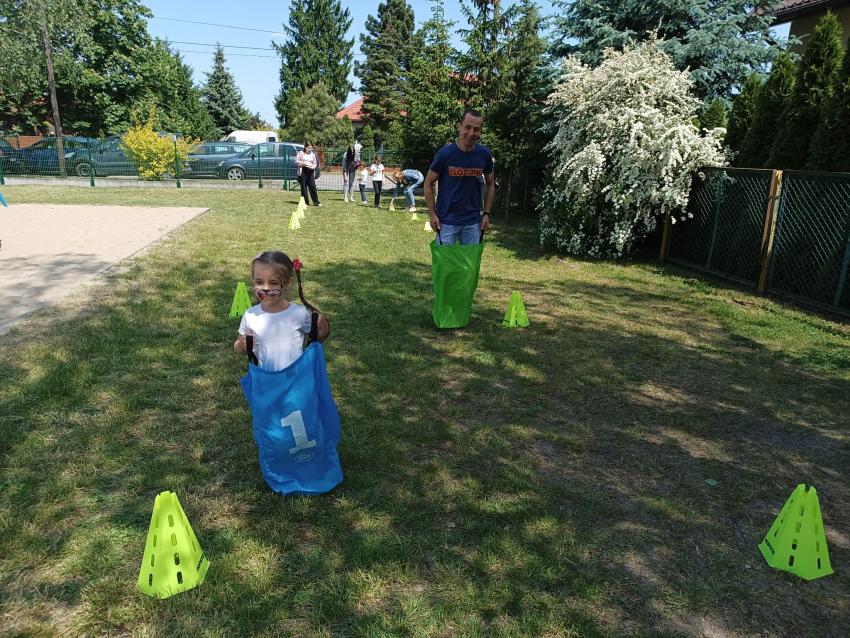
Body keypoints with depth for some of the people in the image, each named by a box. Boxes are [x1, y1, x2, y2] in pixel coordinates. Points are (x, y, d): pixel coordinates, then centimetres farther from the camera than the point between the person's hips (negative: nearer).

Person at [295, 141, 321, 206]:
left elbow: (315, 163, 16)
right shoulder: (300, 153, 6)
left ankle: (316, 202, 1)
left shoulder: (313, 154, 15)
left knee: (312, 186, -4)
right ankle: (305, 202, 5)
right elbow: (296, 162, 1)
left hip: (310, 172, 2)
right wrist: (303, 163, -13)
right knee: (303, 187, -1)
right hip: (303, 171, -2)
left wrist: (313, 166, -7)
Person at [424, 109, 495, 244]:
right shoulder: (445, 153, -11)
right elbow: (429, 183, -3)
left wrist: (486, 213, 3)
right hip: (446, 220, -3)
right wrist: (432, 214, -9)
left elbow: (490, 184, 10)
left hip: (473, 220, 3)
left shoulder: (485, 154, -3)